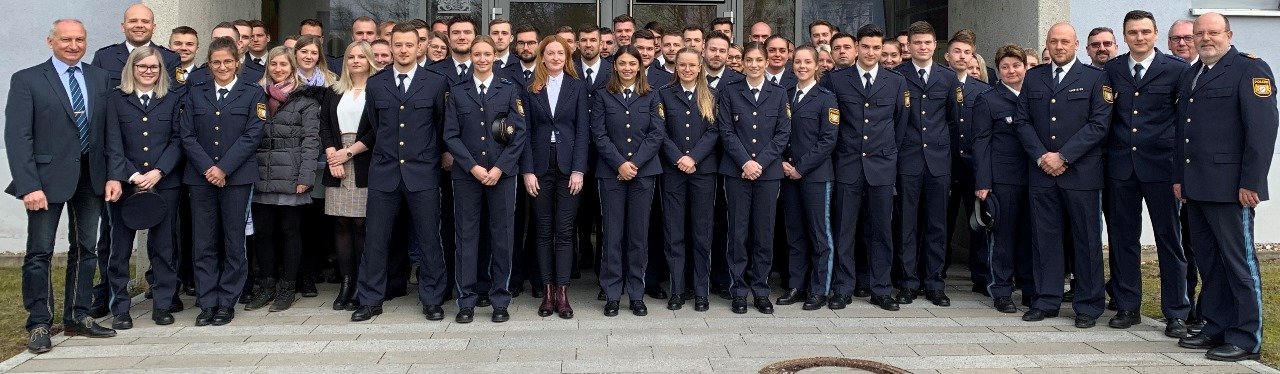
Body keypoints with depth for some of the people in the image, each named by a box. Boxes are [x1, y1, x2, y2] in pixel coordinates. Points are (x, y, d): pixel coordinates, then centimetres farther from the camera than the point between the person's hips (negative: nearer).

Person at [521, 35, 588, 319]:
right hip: (540, 167, 1)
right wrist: (527, 170, -5)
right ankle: (548, 290, 10)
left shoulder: (577, 87, 6)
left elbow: (582, 131, 1)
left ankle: (562, 292, 2)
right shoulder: (530, 90, 8)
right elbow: (526, 132, 4)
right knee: (544, 231, 4)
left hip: (568, 166, -1)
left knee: (564, 231, -1)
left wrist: (578, 170, -7)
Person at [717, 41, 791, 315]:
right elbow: (726, 131, -1)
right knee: (738, 232, 1)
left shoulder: (779, 94, 8)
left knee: (765, 233, 3)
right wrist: (744, 162, -12)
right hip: (736, 171, -1)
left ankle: (761, 290, 13)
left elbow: (783, 133, 2)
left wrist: (761, 162, -9)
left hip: (768, 171, 1)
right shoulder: (729, 92, 5)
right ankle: (739, 290, 10)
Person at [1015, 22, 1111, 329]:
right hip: (1041, 172, 3)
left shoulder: (1094, 78, 2)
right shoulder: (1033, 77, 12)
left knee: (1086, 240, 3)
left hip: (1081, 172, -3)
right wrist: (1041, 156, -6)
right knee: (1044, 238, 6)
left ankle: (1088, 306, 11)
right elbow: (1022, 121, 8)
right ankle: (1046, 301, 15)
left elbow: (1099, 124, -6)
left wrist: (1063, 156, -13)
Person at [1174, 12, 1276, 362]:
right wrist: (1179, 177, 15)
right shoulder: (1190, 75, 18)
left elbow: (1262, 128, -12)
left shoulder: (1250, 69, -5)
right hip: (1195, 186, 7)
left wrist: (1251, 183, -16)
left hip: (1229, 186, -7)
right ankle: (1216, 327, 20)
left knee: (1239, 260, -1)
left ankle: (1246, 339, 6)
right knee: (1208, 260, 11)